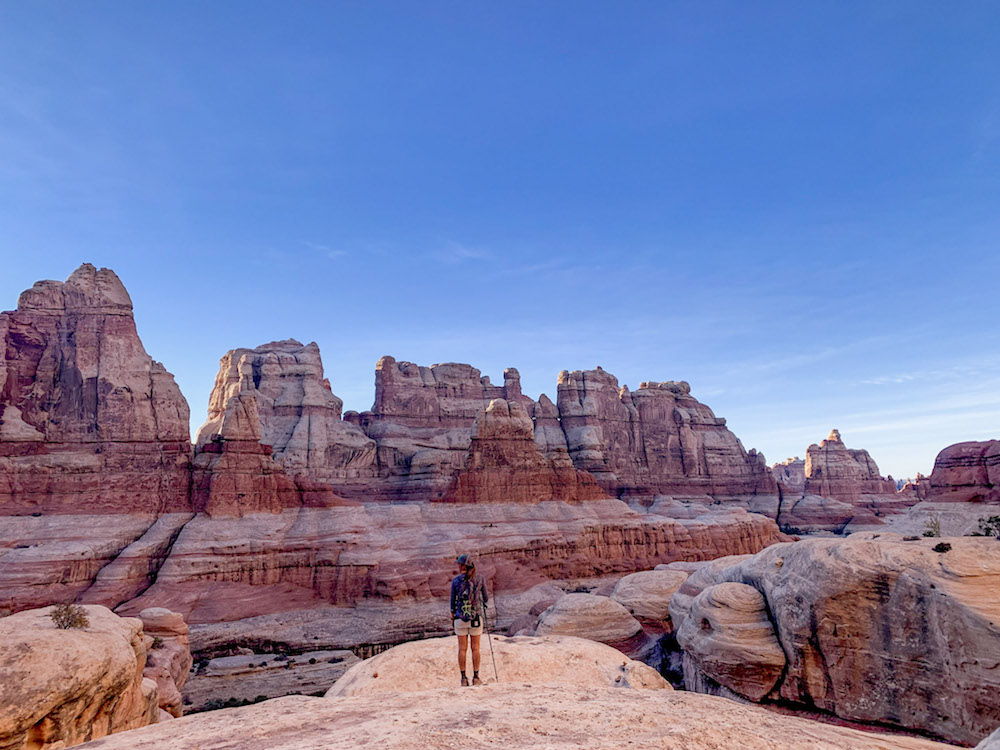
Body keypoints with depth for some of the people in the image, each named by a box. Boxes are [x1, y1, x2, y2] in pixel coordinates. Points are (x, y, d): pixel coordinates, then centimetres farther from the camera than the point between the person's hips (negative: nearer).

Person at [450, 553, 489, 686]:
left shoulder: (455, 580, -5)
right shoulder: (479, 579, -3)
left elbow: (453, 599, 3)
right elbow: (485, 598, 4)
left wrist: (452, 613, 20)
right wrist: (485, 600, 28)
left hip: (460, 617, 0)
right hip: (476, 617, 0)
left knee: (462, 648, 8)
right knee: (475, 648, 8)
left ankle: (463, 678, 10)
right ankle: (476, 677, 9)